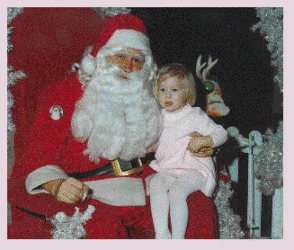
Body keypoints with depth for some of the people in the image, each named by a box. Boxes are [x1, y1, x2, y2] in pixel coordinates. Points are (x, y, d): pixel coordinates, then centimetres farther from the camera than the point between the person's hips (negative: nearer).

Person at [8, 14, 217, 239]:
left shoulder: (143, 100, 17)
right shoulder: (65, 94, 0)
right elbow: (39, 155, -9)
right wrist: (56, 184, -31)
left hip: (137, 190, 5)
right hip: (81, 193, -5)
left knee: (200, 207, -14)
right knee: (104, 226, -37)